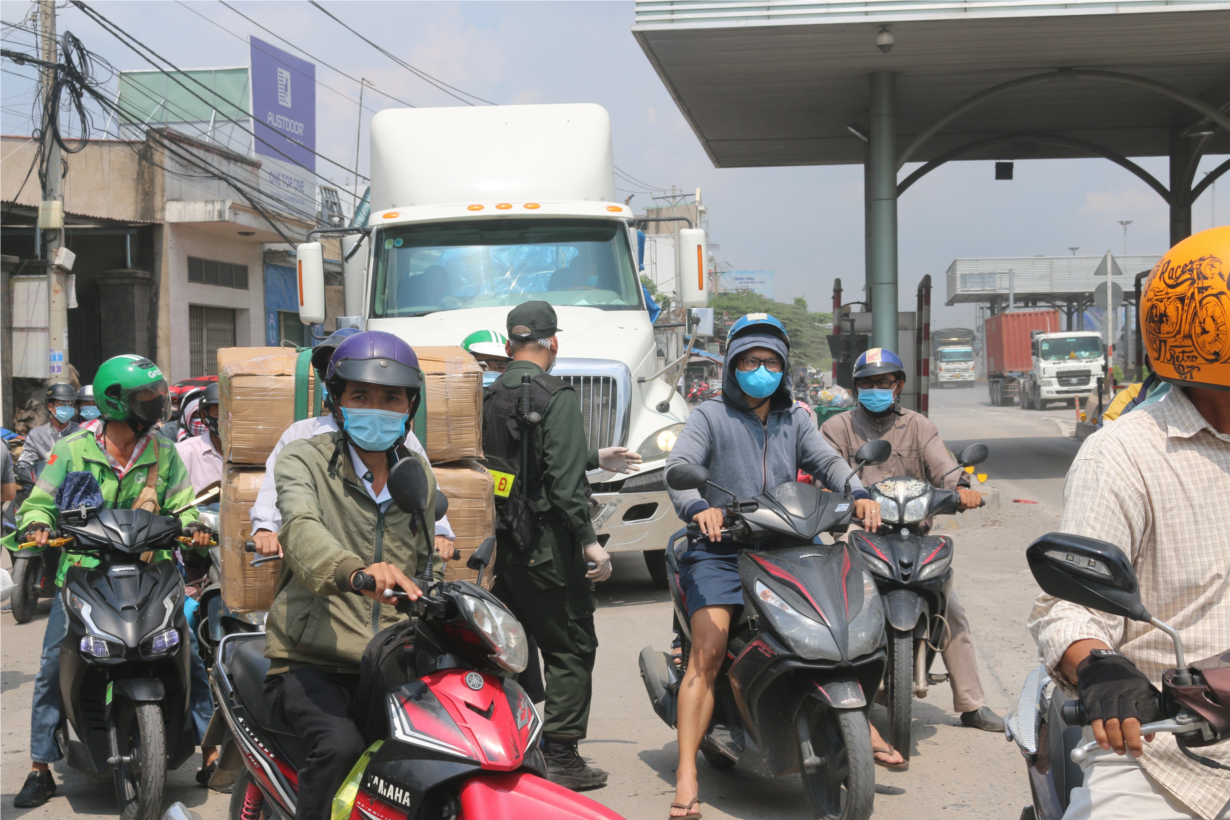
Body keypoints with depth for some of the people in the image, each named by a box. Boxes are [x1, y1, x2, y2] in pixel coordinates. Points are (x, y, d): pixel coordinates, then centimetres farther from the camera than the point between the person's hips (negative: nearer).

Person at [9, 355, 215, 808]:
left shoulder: (164, 454, 6)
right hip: (83, 572, -1)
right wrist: (36, 524, -17)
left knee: (189, 655, -5)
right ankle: (40, 767, 8)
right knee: (53, 666, -6)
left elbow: (180, 503, 9)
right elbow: (40, 500, 4)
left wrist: (191, 525, -12)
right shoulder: (72, 450, 0)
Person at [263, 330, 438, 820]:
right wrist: (354, 570, -44)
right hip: (310, 663, -4)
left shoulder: (418, 476, 17)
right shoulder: (303, 459, 0)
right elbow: (304, 531, -22)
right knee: (341, 744, -33)